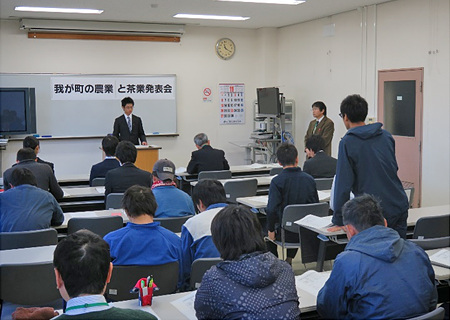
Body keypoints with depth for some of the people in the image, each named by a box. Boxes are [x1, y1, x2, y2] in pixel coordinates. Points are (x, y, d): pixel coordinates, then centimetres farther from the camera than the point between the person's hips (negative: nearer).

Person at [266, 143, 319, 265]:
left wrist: (271, 229, -9)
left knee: (267, 230, 27)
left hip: (286, 233, -4)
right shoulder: (309, 179, -2)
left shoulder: (277, 181, -16)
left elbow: (272, 209, -23)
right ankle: (289, 259, 36)